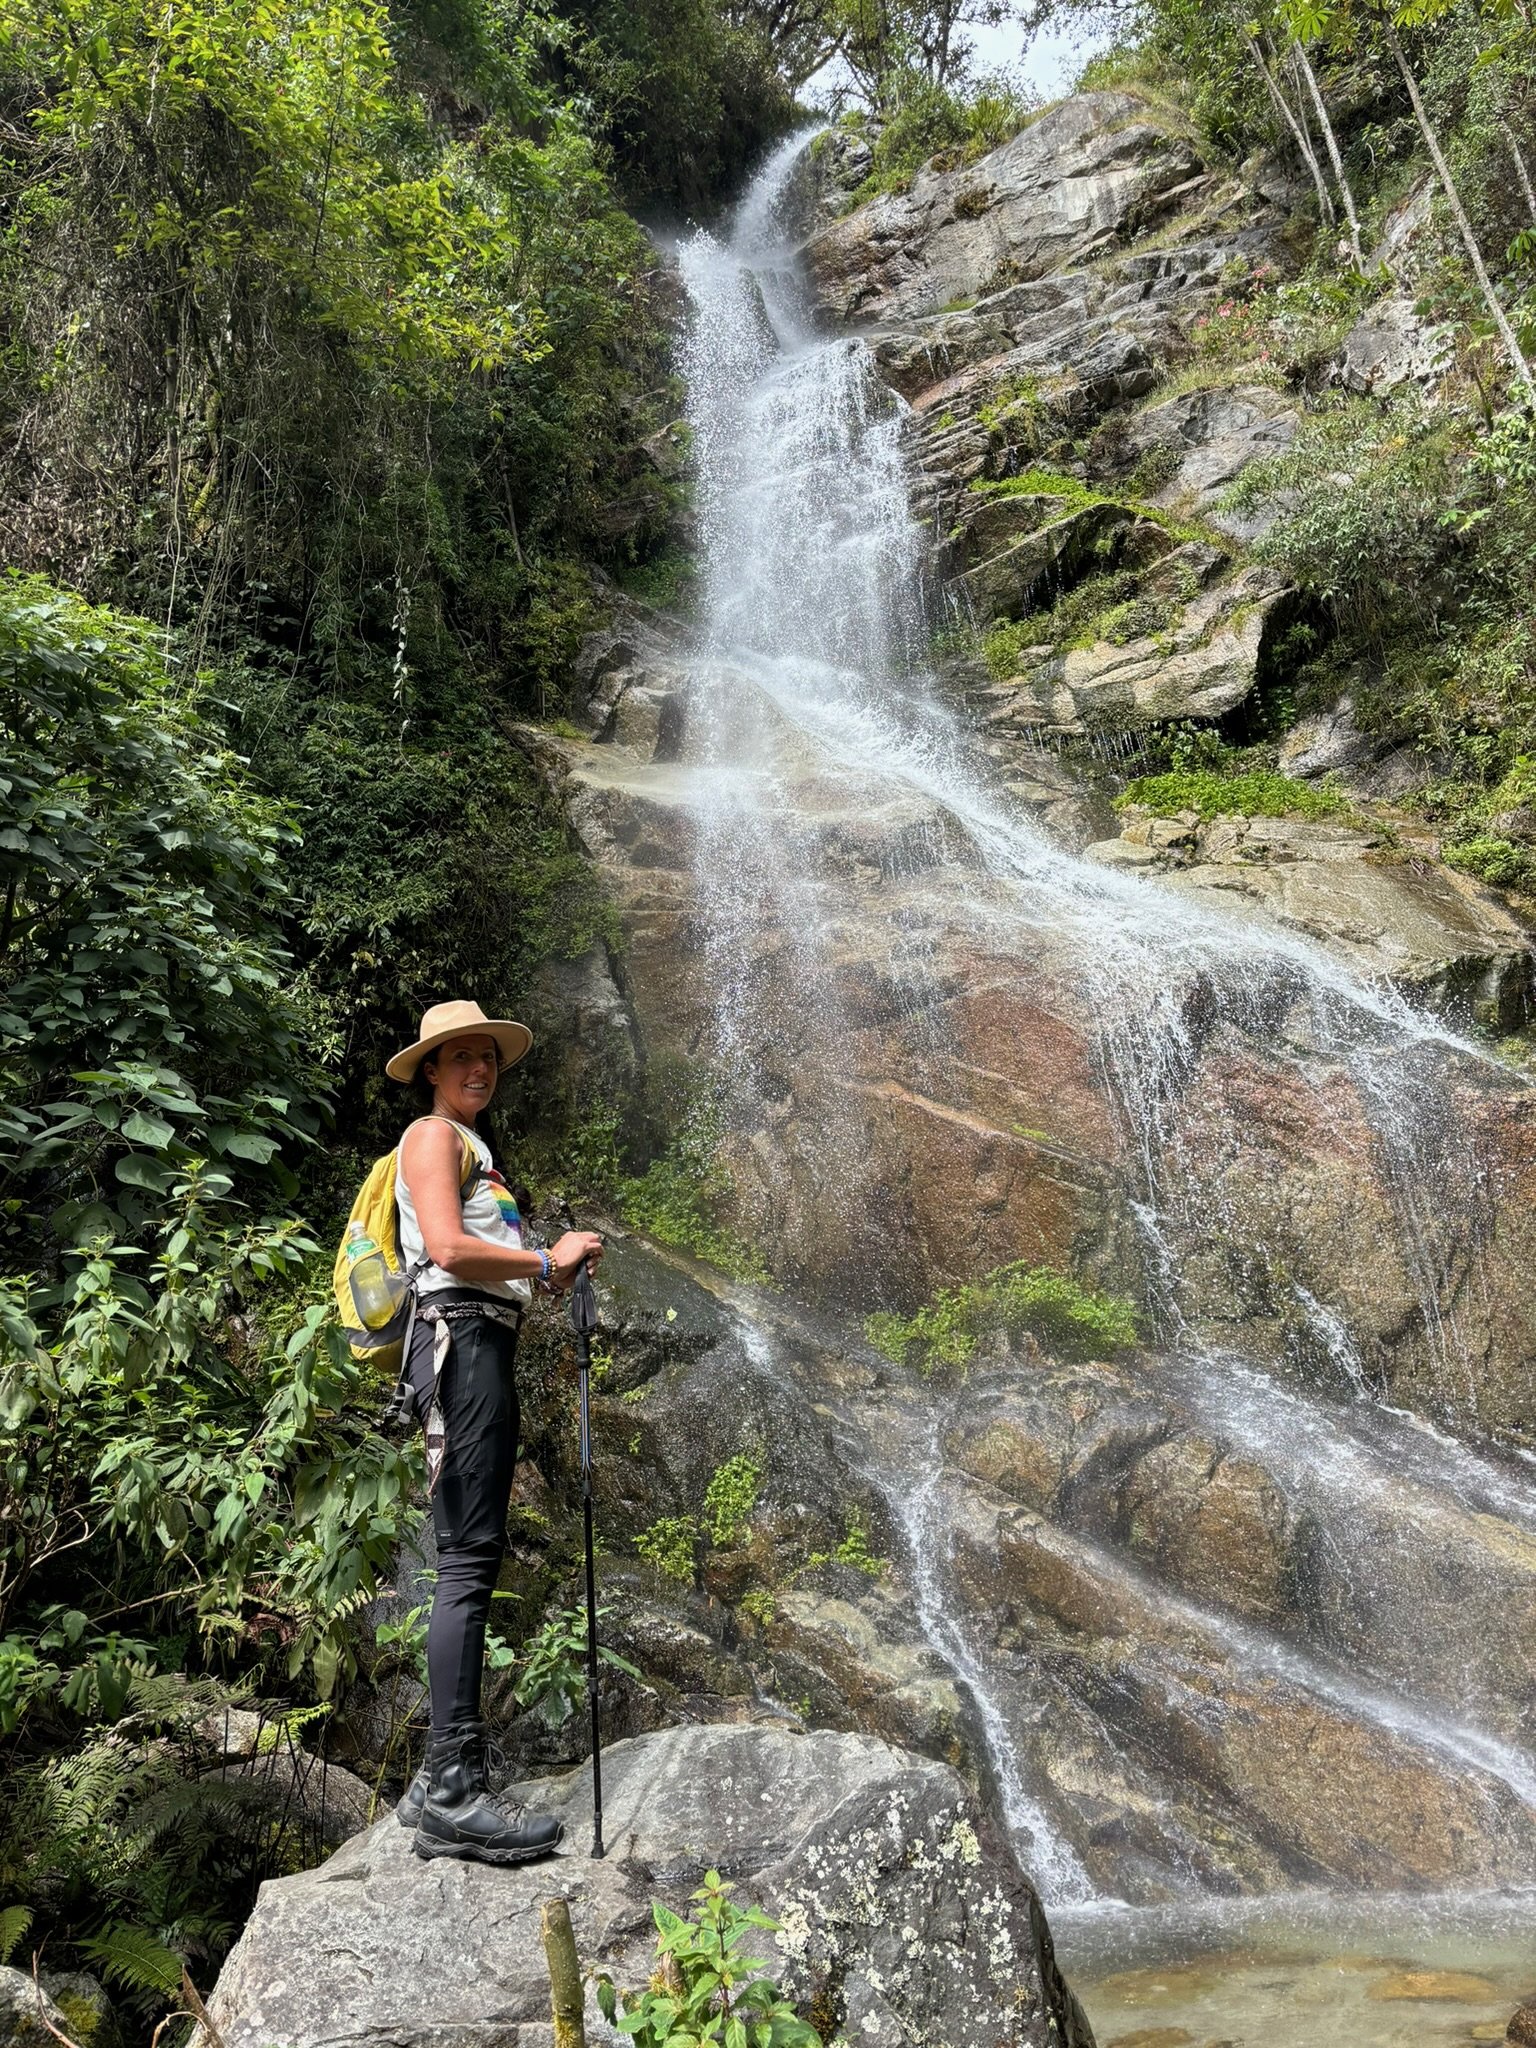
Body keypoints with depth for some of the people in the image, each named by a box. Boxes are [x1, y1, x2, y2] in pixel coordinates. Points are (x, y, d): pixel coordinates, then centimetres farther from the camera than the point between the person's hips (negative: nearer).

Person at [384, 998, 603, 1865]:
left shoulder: (472, 1146, 28)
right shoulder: (432, 1135, -1)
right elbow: (448, 1250, -17)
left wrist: (553, 1273, 6)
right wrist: (546, 1260, -8)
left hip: (488, 1349, 10)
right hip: (460, 1341, -10)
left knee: (474, 1560, 8)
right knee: (469, 1559, -13)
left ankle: (444, 1785, 13)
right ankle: (455, 1790, -12)